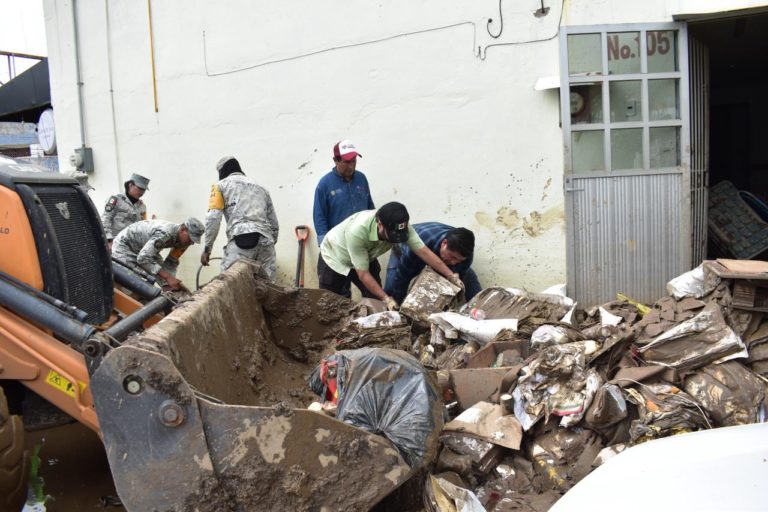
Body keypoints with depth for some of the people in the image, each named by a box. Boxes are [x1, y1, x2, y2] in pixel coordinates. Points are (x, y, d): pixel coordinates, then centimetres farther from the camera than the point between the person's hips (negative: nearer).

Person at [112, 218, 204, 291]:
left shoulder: (180, 238, -13)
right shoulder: (164, 234, -40)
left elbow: (171, 263, -6)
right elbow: (143, 258, -45)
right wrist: (168, 277, -47)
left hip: (144, 248, 8)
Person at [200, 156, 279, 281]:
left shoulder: (221, 185, 18)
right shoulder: (261, 188, 31)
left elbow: (213, 218, 3)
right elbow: (274, 224, 24)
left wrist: (207, 248, 5)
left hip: (240, 240, -4)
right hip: (265, 240, 4)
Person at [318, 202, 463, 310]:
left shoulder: (402, 227, -28)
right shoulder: (357, 232, -43)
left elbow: (424, 252, -24)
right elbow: (363, 274, -35)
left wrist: (451, 276, -30)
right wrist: (387, 299, -37)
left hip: (367, 259, 5)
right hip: (334, 258, -5)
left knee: (375, 299, -3)